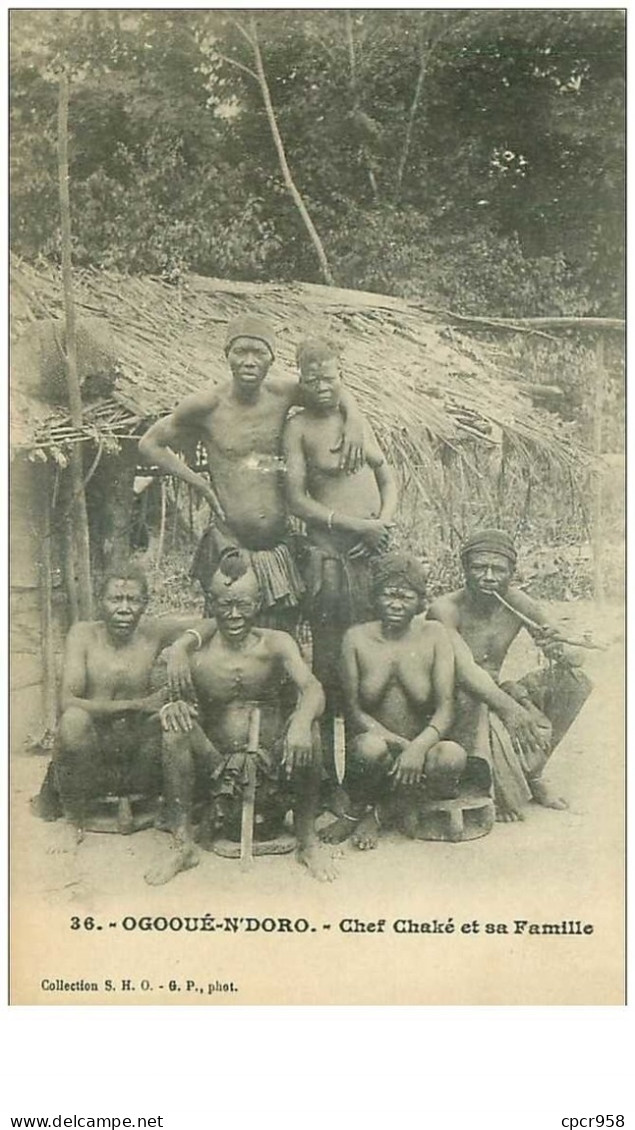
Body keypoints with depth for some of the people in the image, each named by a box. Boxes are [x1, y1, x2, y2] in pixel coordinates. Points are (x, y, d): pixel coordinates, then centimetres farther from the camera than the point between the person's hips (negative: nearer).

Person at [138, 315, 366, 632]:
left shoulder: (281, 394, 0)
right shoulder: (207, 405, -7)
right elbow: (149, 444, 5)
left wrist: (353, 420, -3)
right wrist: (201, 484, -1)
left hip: (278, 549, 3)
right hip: (229, 547, -3)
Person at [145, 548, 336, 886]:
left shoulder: (276, 644, -2)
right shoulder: (198, 648, 0)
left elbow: (312, 689, -16)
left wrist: (301, 721, -40)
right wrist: (172, 703, -33)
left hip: (273, 764, 0)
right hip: (216, 766, 1)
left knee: (308, 729, -27)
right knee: (175, 725, -23)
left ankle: (308, 841, -9)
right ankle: (182, 844, -13)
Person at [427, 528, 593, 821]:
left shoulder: (517, 604, -5)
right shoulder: (445, 610, -20)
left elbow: (576, 655, -2)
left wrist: (557, 651, -25)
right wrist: (509, 691, -38)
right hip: (450, 710, -6)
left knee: (572, 677, -6)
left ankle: (531, 774, 7)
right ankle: (496, 795, -9)